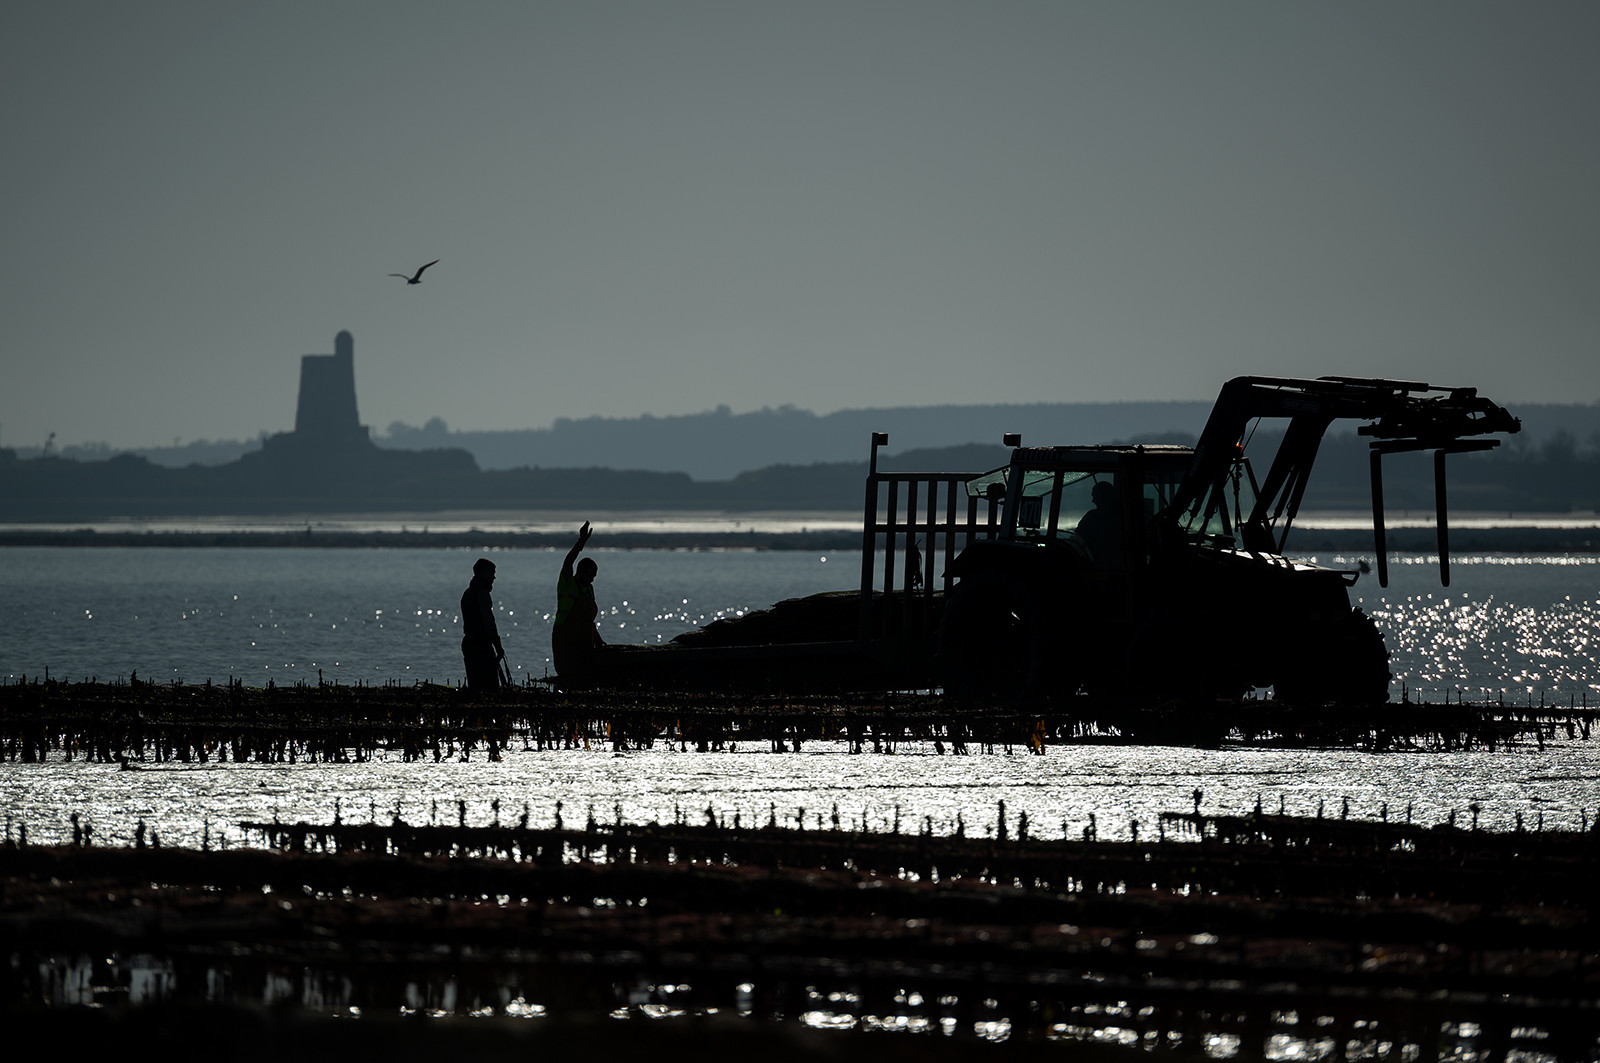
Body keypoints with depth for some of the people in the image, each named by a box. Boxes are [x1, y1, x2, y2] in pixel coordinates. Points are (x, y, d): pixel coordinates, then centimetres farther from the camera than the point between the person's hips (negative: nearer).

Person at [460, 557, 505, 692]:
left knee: (474, 686, 9)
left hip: (468, 642, 9)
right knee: (490, 686, -11)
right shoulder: (482, 592, -12)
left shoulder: (467, 592, 18)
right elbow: (488, 621, -17)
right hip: (482, 645, -9)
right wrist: (498, 646, -14)